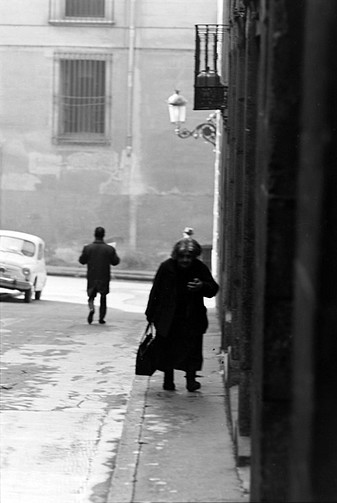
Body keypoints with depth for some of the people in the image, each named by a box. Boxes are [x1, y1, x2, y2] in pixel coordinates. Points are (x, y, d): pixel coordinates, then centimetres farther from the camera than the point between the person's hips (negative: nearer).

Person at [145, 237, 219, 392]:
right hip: (168, 318, 0)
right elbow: (155, 291, 1)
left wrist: (202, 286, -28)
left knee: (192, 349, -2)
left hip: (192, 318, 0)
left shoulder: (200, 268, -5)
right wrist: (150, 314, 3)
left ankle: (191, 379, 9)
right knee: (167, 349, 6)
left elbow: (213, 289, -6)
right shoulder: (166, 267, -6)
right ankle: (168, 379, 21)